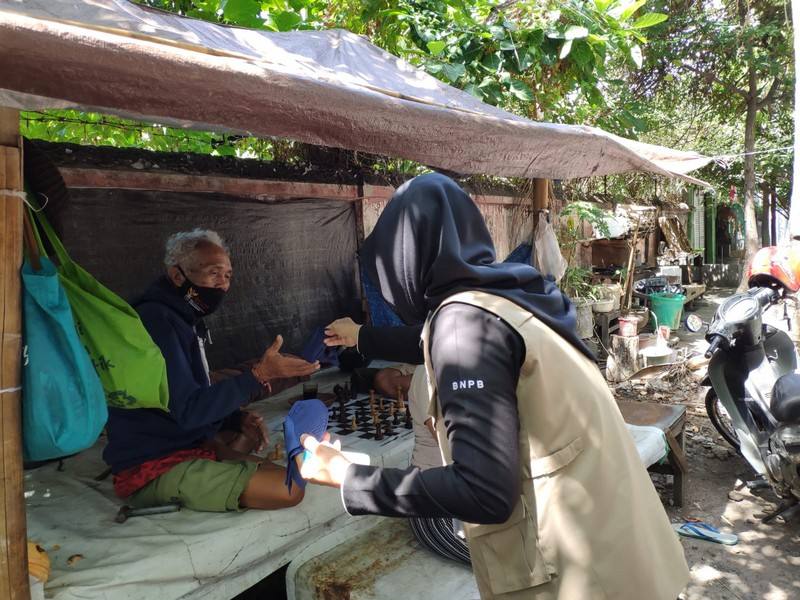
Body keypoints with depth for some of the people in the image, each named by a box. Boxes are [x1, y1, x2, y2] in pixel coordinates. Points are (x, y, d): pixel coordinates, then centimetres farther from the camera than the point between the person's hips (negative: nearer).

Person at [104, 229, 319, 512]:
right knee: (290, 488, -20)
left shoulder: (185, 319, 11)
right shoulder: (157, 319, -20)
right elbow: (188, 410, -26)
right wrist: (259, 375, -27)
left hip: (184, 443, 10)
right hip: (154, 470, -10)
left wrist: (238, 418, -1)